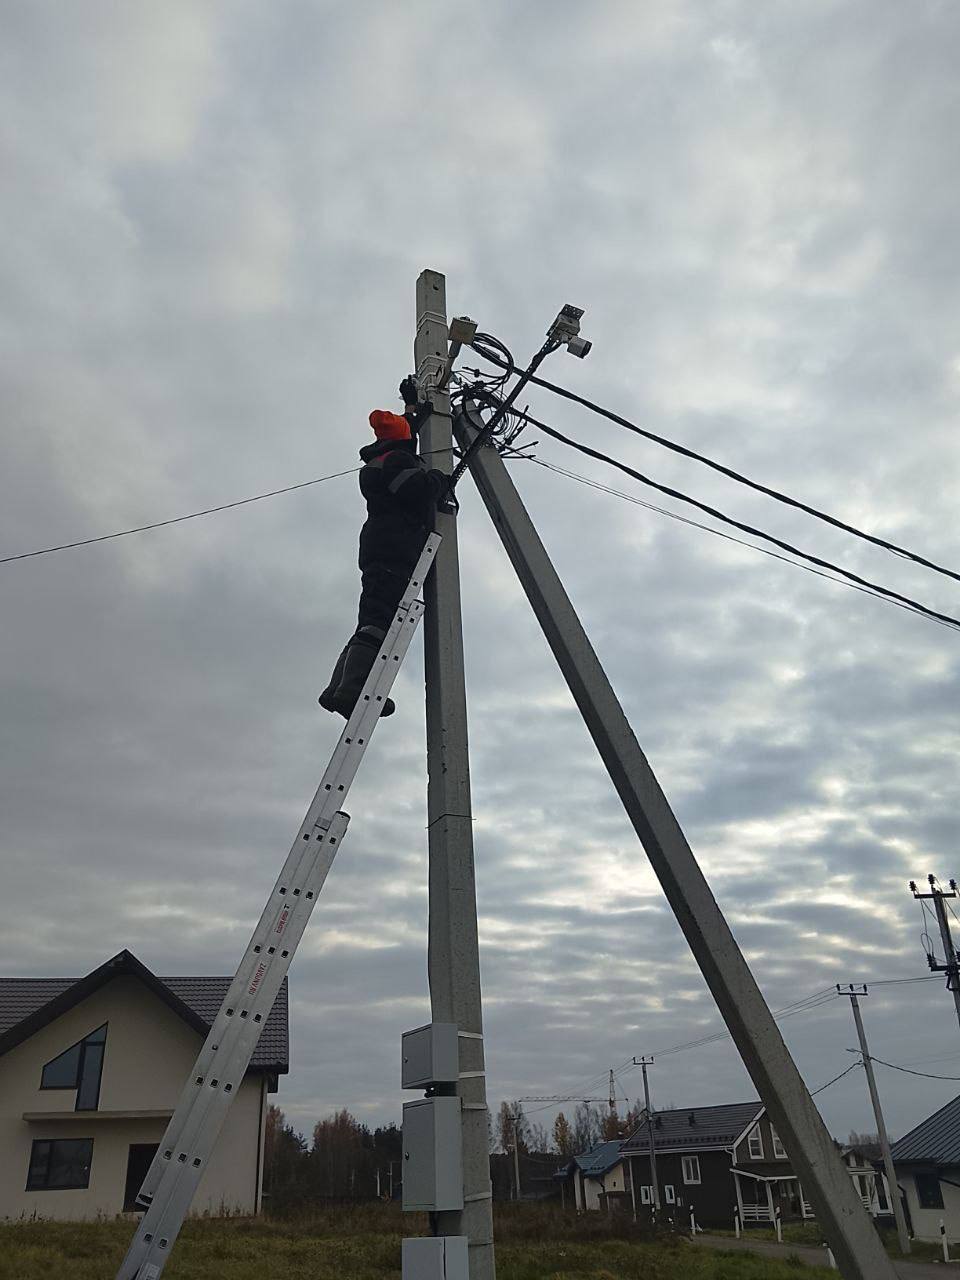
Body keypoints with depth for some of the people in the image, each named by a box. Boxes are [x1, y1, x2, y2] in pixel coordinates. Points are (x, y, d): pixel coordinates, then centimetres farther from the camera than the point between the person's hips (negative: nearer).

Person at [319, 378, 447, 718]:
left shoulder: (376, 460, 27)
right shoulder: (397, 460, -2)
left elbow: (403, 430, 46)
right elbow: (421, 491, -18)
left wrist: (413, 405, 59)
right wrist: (438, 478, 3)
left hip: (376, 546, 10)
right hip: (396, 547, -10)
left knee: (373, 622, 7)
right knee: (379, 620, -20)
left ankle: (339, 689, 1)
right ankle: (352, 689, -32)